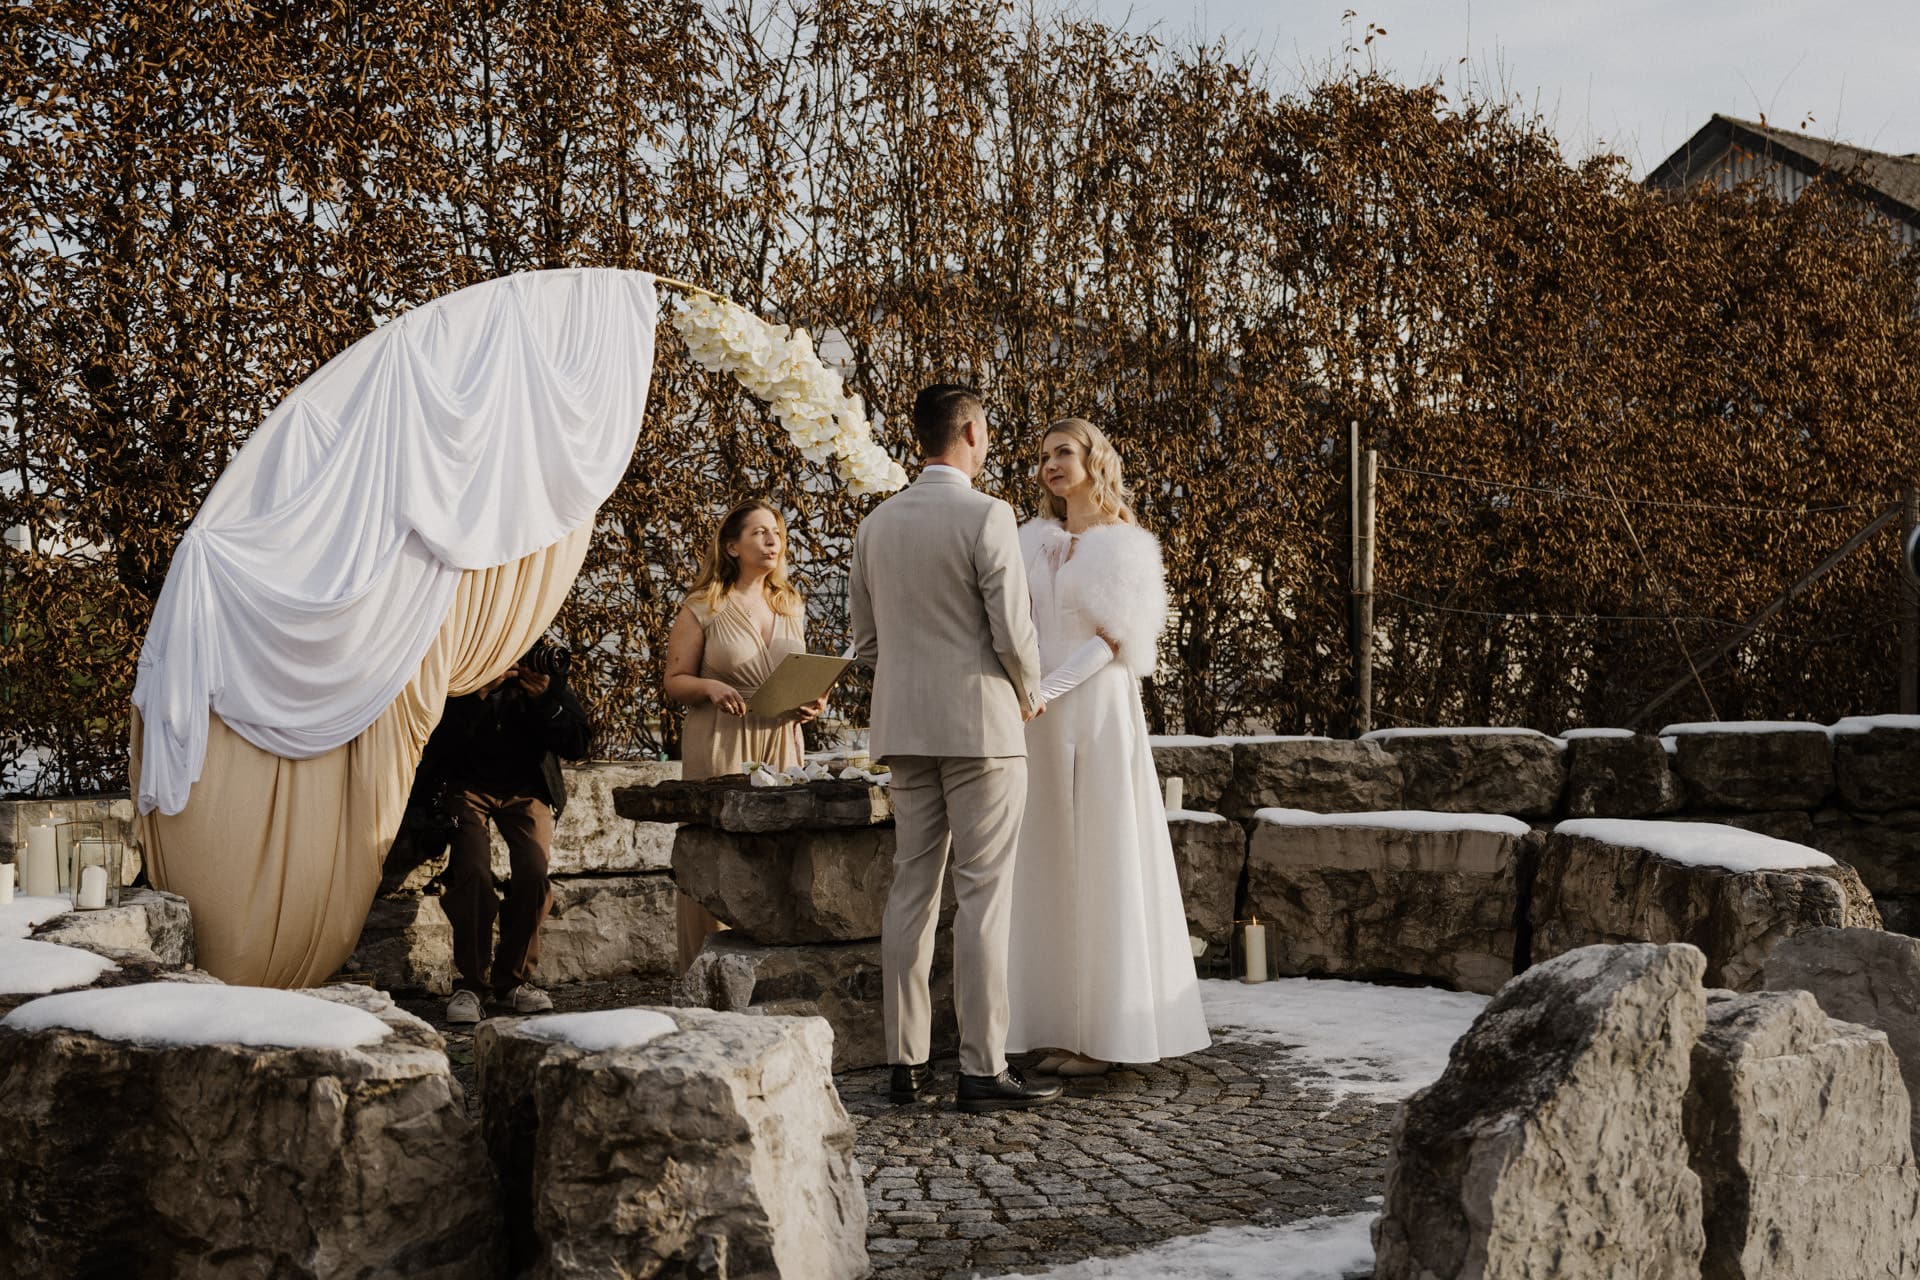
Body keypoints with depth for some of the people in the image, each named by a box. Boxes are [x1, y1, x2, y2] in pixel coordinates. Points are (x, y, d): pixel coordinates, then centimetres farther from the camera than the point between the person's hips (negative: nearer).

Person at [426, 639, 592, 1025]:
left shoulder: (547, 665, -2)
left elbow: (576, 744, -2)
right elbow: (439, 743, -18)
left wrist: (545, 700, -18)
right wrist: (479, 693, -26)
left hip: (526, 787, 2)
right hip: (468, 785, -2)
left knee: (534, 868, -24)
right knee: (473, 871, -27)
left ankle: (512, 978, -7)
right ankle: (471, 982, -11)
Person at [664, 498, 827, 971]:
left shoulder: (791, 606, 15)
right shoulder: (702, 609, 0)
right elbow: (674, 681, 1)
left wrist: (813, 702, 1)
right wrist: (710, 687, -18)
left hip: (781, 740, 4)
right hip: (720, 744, -4)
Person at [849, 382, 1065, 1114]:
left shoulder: (877, 524, 9)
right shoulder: (986, 517, -11)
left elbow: (864, 637, 13)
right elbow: (1013, 630, -13)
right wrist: (1028, 695, 5)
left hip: (904, 726, 6)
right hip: (980, 724, -6)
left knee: (912, 888, 9)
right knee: (983, 894, -4)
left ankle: (906, 1061, 11)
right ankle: (983, 1068, -3)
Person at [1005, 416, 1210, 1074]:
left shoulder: (1126, 545, 1)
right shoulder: (1032, 542, 15)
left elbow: (1111, 638, -8)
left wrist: (1046, 689, -20)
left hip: (1100, 712, -5)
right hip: (1040, 723, 5)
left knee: (1105, 864, -4)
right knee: (1052, 866, 4)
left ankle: (1110, 1030, 0)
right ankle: (1066, 1025, 9)